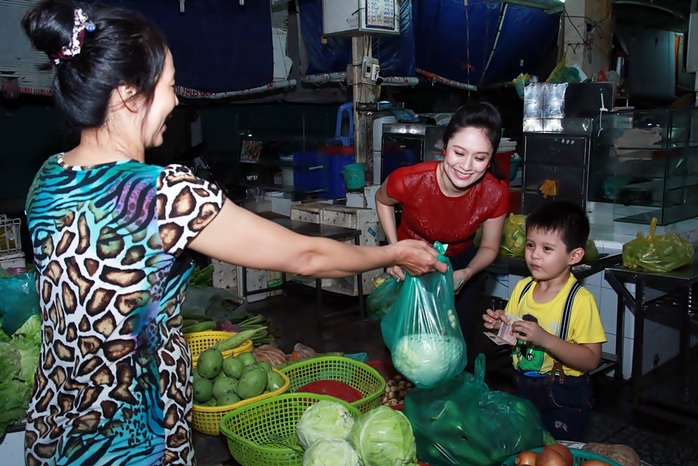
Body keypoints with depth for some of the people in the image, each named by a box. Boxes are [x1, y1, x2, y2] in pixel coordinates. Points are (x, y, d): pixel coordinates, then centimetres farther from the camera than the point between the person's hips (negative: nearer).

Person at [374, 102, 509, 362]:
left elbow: (489, 248, -10)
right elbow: (382, 201, -8)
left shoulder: (495, 194, -28)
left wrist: (466, 274, -29)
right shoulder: (409, 180, -33)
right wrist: (394, 250, -17)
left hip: (459, 261, 1)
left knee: (462, 342, 3)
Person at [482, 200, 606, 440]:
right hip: (523, 388, 6)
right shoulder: (522, 288, -2)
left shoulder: (580, 300, -19)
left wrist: (545, 339, -31)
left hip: (564, 397, -5)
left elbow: (591, 359, -22)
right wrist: (500, 326, -11)